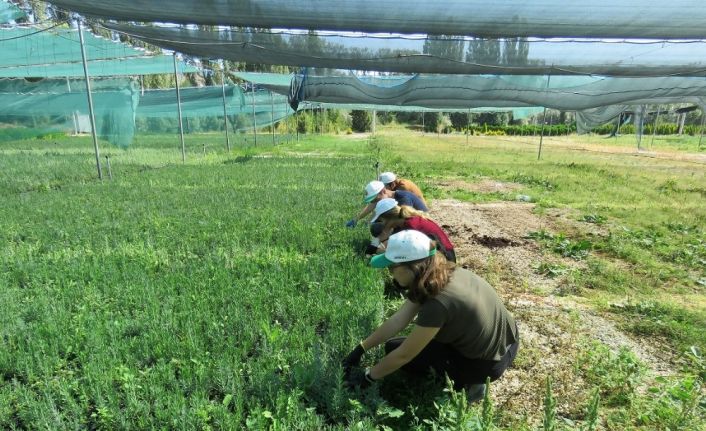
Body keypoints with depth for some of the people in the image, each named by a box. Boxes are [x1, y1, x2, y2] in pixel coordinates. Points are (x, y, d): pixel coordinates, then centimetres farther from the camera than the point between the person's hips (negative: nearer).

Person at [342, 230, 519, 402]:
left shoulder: (438, 302, -32)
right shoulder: (439, 273, -8)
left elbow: (404, 355, -20)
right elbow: (397, 320, -2)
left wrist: (367, 377, -6)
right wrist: (360, 349, 0)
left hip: (488, 362, -7)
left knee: (394, 349, -4)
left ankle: (467, 382, 4)